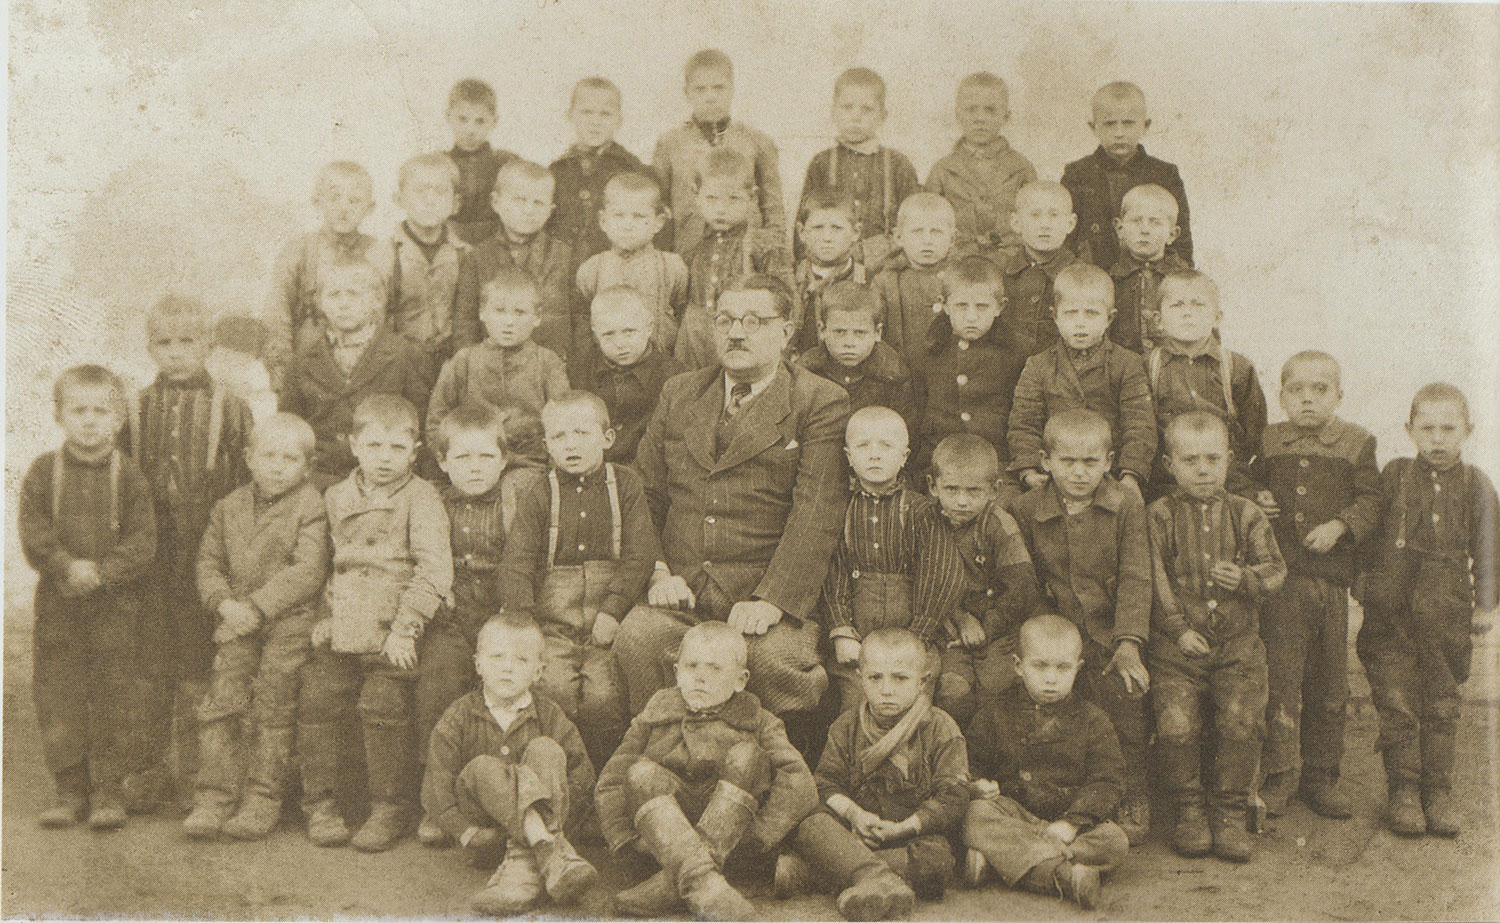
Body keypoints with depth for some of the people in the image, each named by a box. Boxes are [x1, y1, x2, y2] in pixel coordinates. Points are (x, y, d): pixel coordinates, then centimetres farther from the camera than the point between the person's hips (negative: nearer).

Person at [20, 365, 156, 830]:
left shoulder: (128, 473, 0)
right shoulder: (43, 470, 3)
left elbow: (143, 541, -5)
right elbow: (32, 531, -4)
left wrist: (101, 572, -17)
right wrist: (68, 568, -17)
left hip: (116, 604, -1)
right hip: (58, 604, 1)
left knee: (113, 700, 1)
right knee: (57, 699, 5)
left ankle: (108, 791, 12)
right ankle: (69, 788, 17)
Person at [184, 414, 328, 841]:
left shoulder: (310, 507, -6)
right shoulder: (230, 506, 10)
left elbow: (308, 571, -13)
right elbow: (209, 561, 14)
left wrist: (258, 606, -18)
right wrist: (223, 603, -5)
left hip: (289, 619, -4)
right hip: (238, 624, 4)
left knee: (272, 706, -3)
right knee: (220, 702, -1)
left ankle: (264, 799, 7)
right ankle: (216, 794, 8)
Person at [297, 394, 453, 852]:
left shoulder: (421, 498, -3)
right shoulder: (335, 497, 14)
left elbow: (434, 568, -11)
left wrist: (406, 627, -16)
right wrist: (324, 615, 10)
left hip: (391, 634, -5)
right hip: (340, 631, 5)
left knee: (385, 712, -10)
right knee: (315, 704, -1)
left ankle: (390, 811, 6)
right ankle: (320, 803, 14)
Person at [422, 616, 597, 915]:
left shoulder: (549, 716, 1)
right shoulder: (459, 718, -3)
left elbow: (581, 776, 0)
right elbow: (437, 784, -7)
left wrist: (558, 818, -16)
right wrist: (466, 832, -18)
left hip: (536, 813, 1)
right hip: (482, 818, -1)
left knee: (545, 750, -24)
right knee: (483, 768, -30)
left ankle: (523, 864, -43)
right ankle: (554, 853, -47)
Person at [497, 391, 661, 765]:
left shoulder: (626, 485, 7)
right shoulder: (536, 496, 7)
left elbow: (639, 556, 1)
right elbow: (516, 564, 1)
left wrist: (612, 610, -11)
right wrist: (524, 621, -14)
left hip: (607, 620, -1)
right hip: (552, 619, 1)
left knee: (602, 695, -18)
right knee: (553, 687, -19)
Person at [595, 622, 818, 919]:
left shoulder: (757, 723, 5)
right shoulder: (655, 718, 9)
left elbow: (802, 788, -8)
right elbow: (610, 783, 5)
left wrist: (755, 833, -21)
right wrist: (629, 838, -10)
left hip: (732, 838, -1)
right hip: (665, 834, 1)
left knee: (746, 755, -22)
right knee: (642, 773, -24)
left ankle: (671, 884, -35)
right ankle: (703, 883, -47)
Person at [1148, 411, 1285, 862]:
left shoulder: (1246, 514, 9)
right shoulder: (1159, 517, 3)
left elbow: (1275, 569, 6)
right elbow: (1156, 582, -2)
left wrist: (1245, 578, -15)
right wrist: (1180, 629, -10)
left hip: (1238, 643, 1)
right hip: (1176, 644, -1)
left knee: (1243, 722, -15)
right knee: (1176, 724, -16)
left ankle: (1230, 813, 3)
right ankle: (1189, 811, 4)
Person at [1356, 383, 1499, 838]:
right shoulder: (1393, 476, 5)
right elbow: (1370, 536, 10)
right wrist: (1365, 592, 8)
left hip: (1447, 613, 1)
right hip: (1391, 611, 0)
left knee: (1441, 707, 7)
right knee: (1396, 703, 0)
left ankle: (1439, 792, 17)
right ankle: (1403, 791, 11)